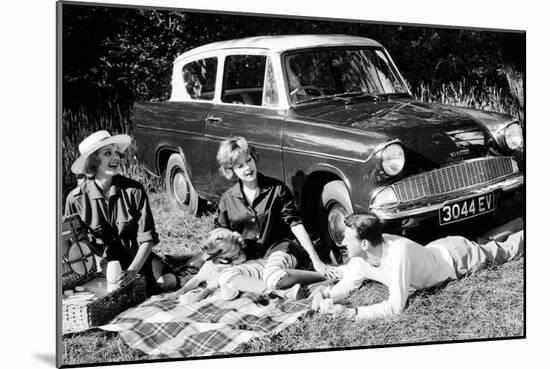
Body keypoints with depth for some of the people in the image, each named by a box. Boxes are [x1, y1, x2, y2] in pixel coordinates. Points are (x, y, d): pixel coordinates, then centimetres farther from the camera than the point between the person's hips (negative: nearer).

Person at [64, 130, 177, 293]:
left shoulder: (134, 190, -10)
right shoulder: (76, 199, -9)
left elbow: (147, 238, -11)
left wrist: (133, 269, -25)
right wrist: (99, 262, -17)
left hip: (137, 256, 1)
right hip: (101, 261, -1)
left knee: (168, 282, -24)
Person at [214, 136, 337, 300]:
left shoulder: (276, 188, -2)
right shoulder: (227, 199, 5)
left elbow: (295, 224, -7)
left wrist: (315, 260, -13)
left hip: (282, 250, -3)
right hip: (253, 260, 3)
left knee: (273, 275, -38)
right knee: (225, 277, -29)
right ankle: (286, 292, -34)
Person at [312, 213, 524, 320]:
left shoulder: (398, 253, -47)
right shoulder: (360, 258, -26)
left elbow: (396, 306, -47)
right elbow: (346, 286, -14)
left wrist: (353, 313, -52)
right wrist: (326, 294, -35)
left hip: (459, 257, -5)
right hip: (437, 249, 5)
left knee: (506, 251, 24)